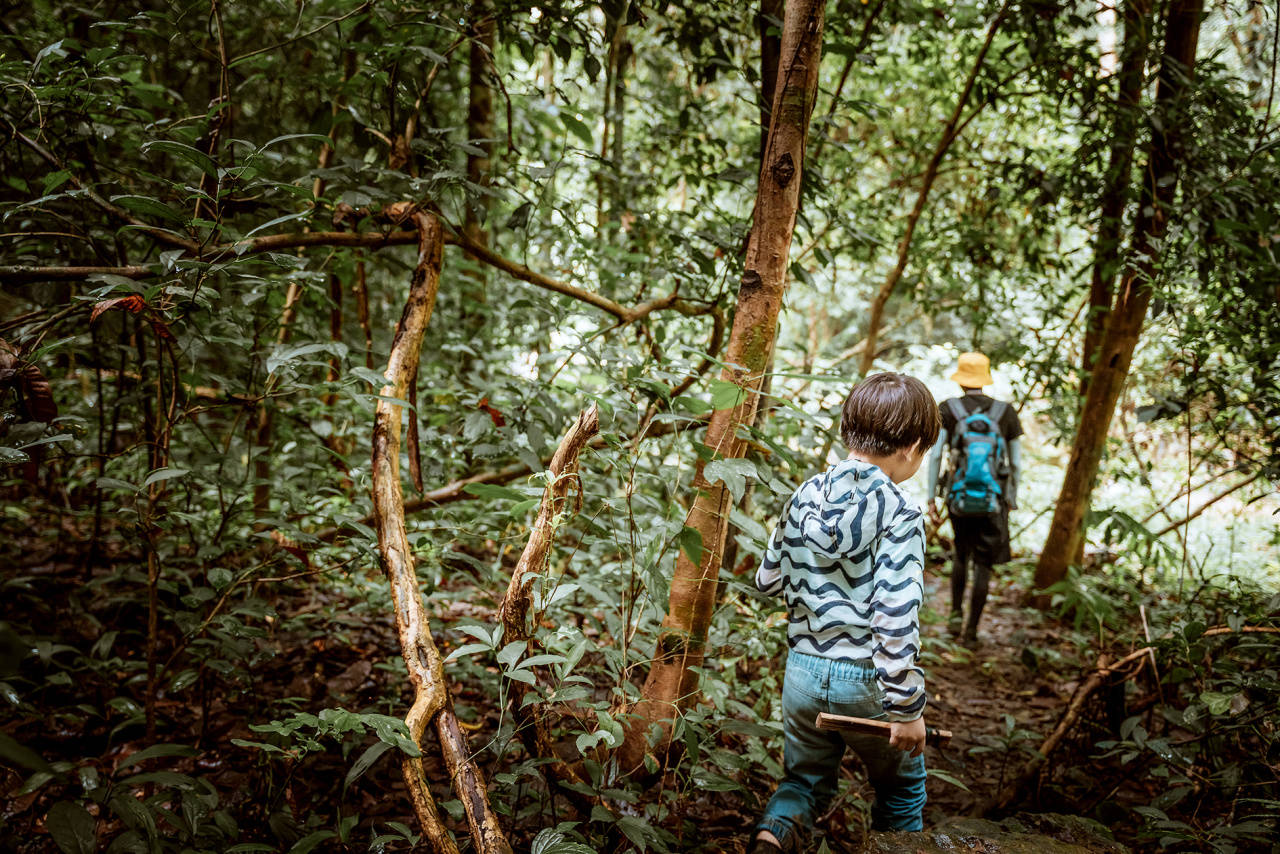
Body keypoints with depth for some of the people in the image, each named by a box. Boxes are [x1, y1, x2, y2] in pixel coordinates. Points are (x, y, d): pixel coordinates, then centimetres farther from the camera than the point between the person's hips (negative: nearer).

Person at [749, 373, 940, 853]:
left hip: (803, 670, 4)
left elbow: (767, 580, 8)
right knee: (902, 787, 21)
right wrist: (906, 708, -16)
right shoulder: (899, 514, -18)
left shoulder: (805, 496, -1)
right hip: (867, 680, -4)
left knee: (806, 778, 19)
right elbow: (895, 620, -22)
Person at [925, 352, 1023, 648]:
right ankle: (971, 631, 6)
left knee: (961, 553, 25)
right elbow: (1016, 462, 3)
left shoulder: (948, 409, -3)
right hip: (993, 501, 0)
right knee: (983, 565, 7)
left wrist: (931, 500, -3)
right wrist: (1012, 499, 16)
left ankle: (956, 613, 18)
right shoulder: (1005, 412, 0)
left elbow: (935, 455, -8)